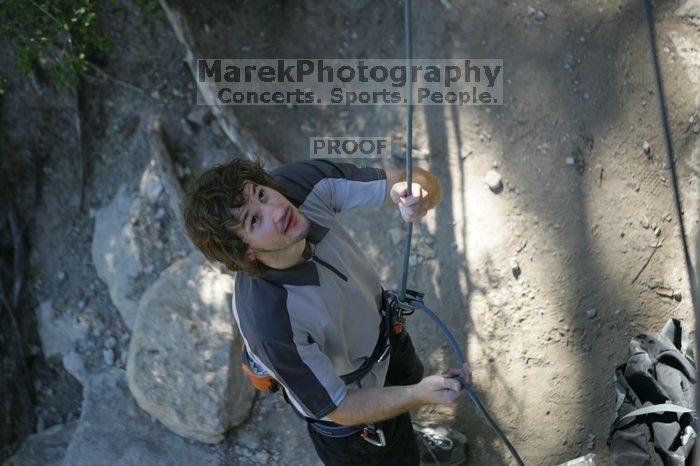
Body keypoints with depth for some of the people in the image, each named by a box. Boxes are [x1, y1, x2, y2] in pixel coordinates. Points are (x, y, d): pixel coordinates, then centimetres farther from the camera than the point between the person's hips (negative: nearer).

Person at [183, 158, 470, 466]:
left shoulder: (300, 182, -31)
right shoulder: (271, 324, -45)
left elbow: (429, 186, -24)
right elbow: (341, 409, -30)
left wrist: (415, 191, -47)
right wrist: (419, 395, -46)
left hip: (384, 333, 6)